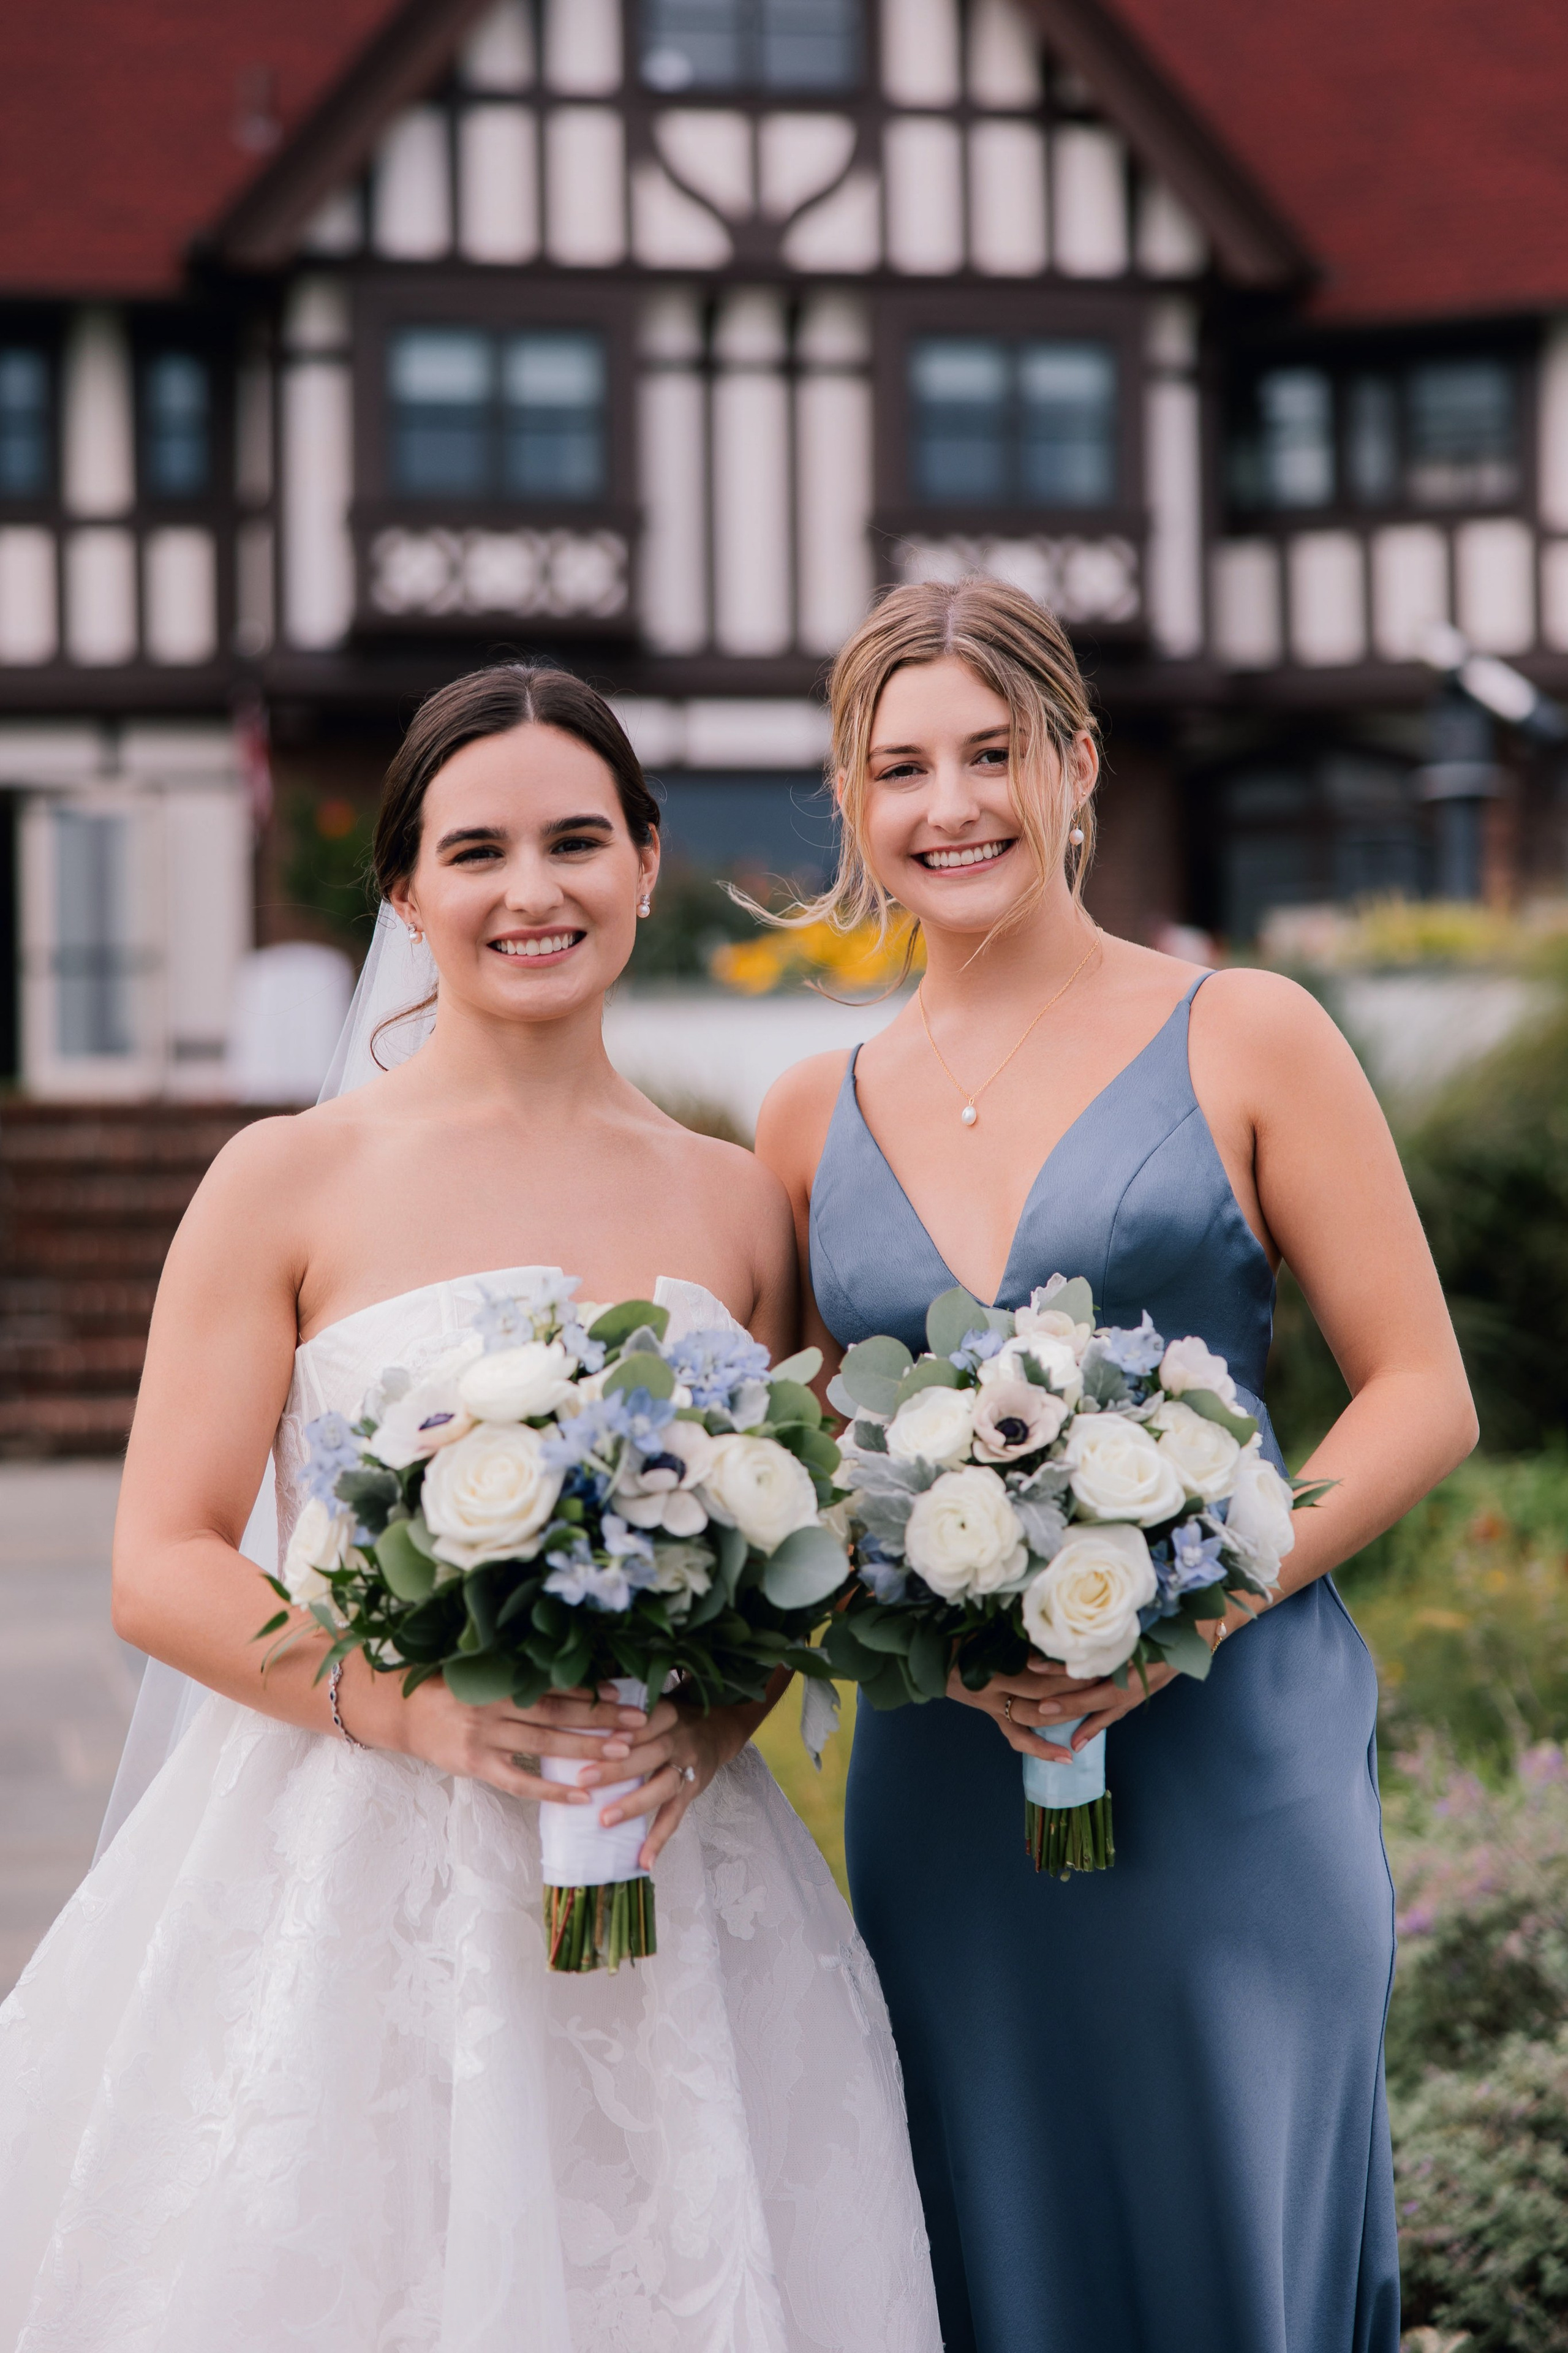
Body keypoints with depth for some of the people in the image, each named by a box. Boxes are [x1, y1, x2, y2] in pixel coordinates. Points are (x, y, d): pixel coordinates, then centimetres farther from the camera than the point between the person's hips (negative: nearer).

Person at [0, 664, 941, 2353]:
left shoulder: (735, 1206, 9)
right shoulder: (292, 1182, -2)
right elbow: (161, 1569, -5)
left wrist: (707, 1720, -7)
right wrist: (425, 1704, -18)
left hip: (669, 1891, 3)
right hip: (350, 1879, -3)